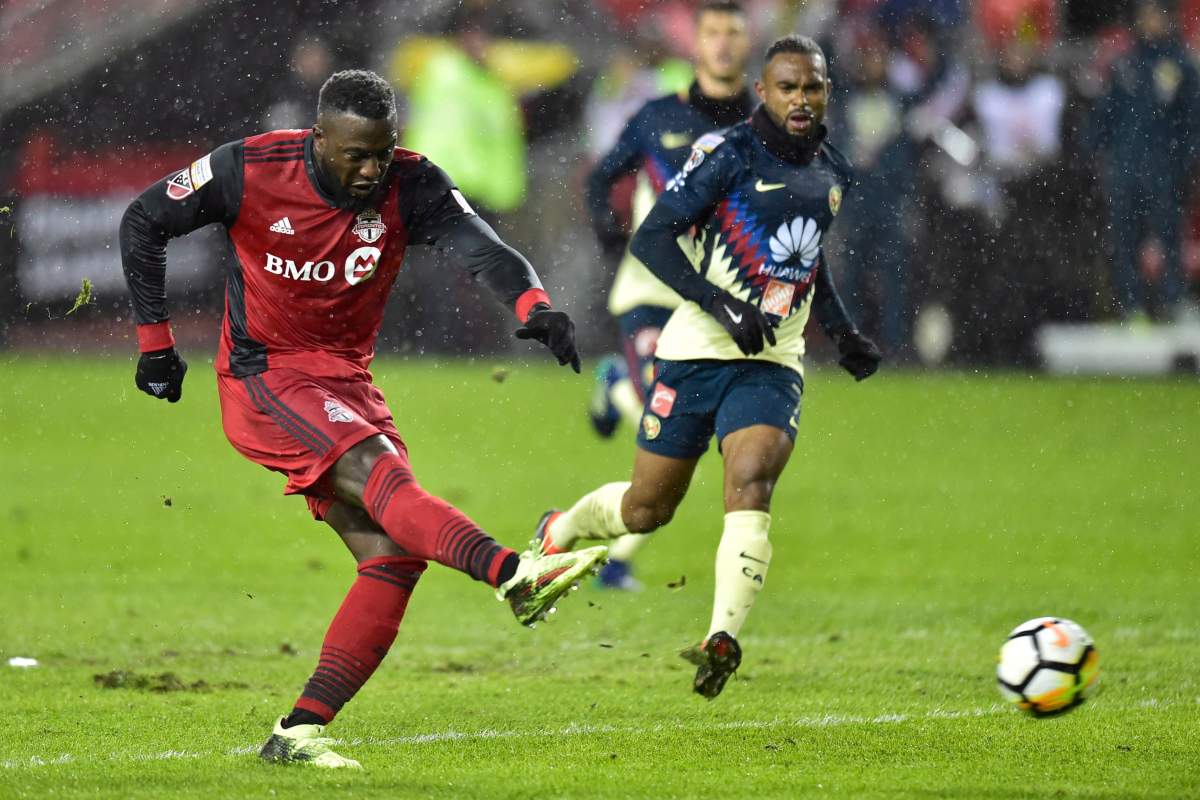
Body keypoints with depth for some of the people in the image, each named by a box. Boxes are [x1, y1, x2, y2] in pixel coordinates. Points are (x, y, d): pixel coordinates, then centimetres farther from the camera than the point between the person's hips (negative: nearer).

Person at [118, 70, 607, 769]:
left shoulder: (411, 185, -8)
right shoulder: (252, 170, -13)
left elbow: (480, 246, -24)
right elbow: (144, 223, 0)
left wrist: (534, 304, -45)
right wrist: (156, 340, 1)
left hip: (346, 383, 5)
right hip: (263, 378, -5)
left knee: (393, 554, -6)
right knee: (378, 472, -30)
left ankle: (299, 732, -4)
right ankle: (513, 573, -51)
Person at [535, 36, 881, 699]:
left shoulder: (833, 173, 11)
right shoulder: (729, 153, -10)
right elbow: (651, 239, -14)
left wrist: (843, 333, 18)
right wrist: (722, 304, -23)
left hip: (773, 364, 3)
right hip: (698, 351, -3)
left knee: (750, 485, -22)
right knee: (647, 509, 7)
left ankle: (722, 639, -29)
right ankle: (556, 533, 38)